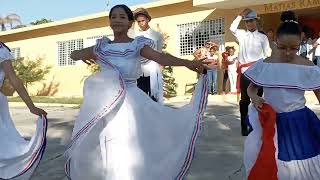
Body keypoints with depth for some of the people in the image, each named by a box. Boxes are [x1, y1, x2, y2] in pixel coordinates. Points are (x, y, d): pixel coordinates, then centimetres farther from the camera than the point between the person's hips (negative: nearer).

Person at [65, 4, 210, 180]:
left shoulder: (137, 45, -2)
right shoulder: (102, 46, 9)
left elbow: (160, 57, -18)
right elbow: (74, 54, 18)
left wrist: (187, 62, -35)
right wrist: (88, 55, -5)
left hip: (128, 102, -4)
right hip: (102, 102, 4)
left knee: (128, 148, -3)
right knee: (96, 149, 12)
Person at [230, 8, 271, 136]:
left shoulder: (262, 37, 8)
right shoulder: (241, 34, 9)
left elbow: (267, 55, 6)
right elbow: (232, 28, -12)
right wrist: (241, 15, -7)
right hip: (244, 72, 0)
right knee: (244, 99, 5)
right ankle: (244, 126, 14)